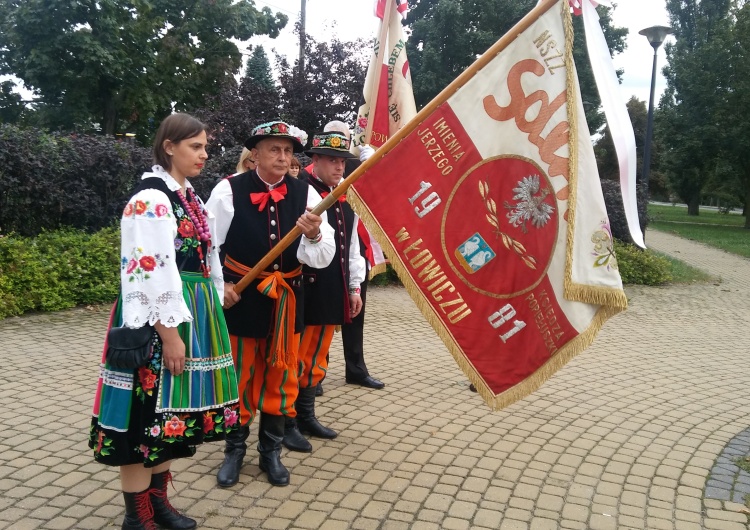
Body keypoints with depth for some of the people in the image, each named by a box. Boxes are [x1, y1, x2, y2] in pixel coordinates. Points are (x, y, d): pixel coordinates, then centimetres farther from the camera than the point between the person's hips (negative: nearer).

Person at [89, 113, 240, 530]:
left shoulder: (191, 199, 15)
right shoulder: (150, 199, -13)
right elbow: (149, 270, -20)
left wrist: (212, 315, 18)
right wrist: (169, 332, -21)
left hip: (193, 313, 9)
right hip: (161, 318, -9)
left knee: (171, 408, 15)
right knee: (150, 407, -1)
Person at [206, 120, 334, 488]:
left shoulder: (305, 194, -3)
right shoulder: (228, 190, -9)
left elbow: (321, 258, -7)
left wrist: (314, 235, -27)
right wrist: (219, 284, -9)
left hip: (287, 298, 3)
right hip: (241, 297, -2)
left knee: (281, 376, 13)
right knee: (240, 375, 11)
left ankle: (271, 451, 32)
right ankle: (235, 450, 31)